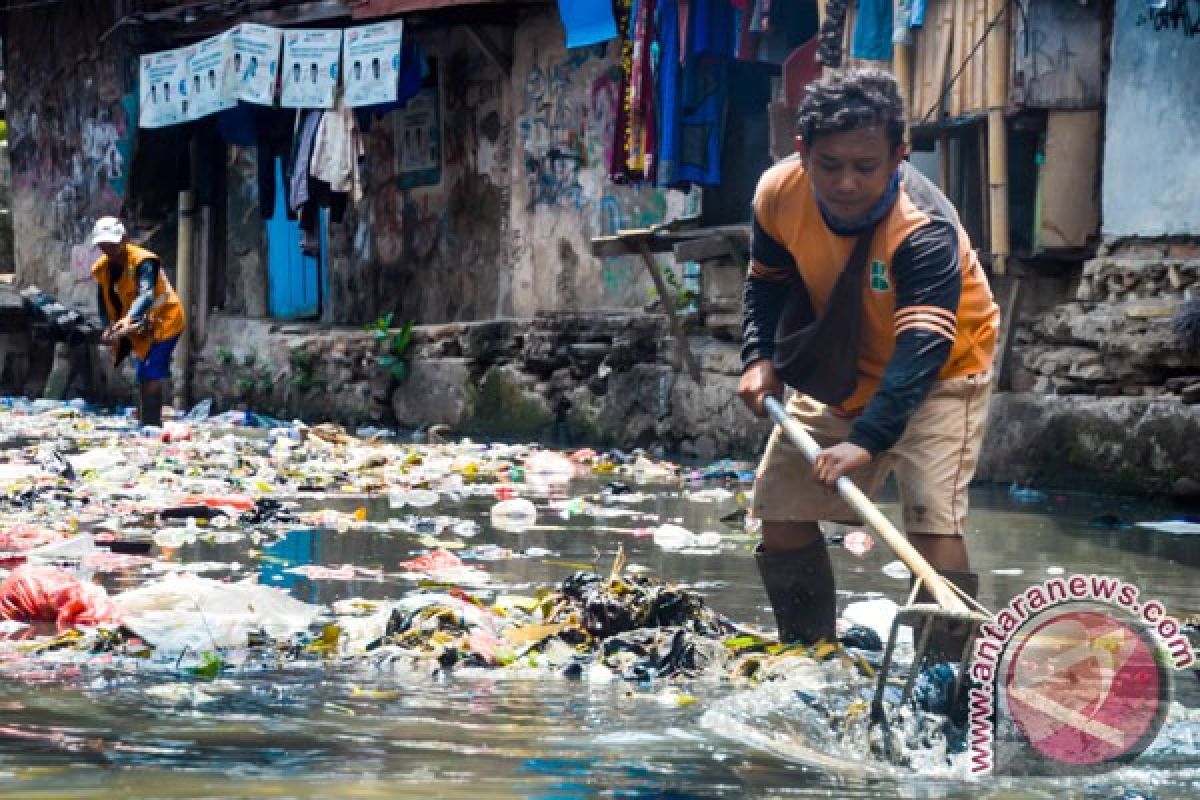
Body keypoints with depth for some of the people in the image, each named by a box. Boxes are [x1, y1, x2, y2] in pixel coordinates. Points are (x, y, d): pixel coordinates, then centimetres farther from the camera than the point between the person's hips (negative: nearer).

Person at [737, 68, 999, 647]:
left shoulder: (925, 230, -35)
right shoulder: (779, 193, -19)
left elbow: (923, 348, -43)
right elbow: (768, 281, 1)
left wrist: (867, 441, -54)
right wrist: (760, 356, -17)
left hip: (940, 371, -6)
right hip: (843, 369, 6)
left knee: (932, 522, -24)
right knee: (779, 510, 7)